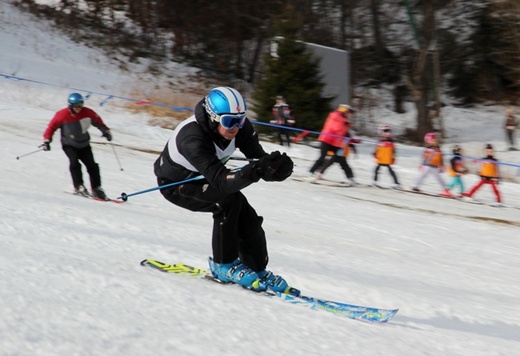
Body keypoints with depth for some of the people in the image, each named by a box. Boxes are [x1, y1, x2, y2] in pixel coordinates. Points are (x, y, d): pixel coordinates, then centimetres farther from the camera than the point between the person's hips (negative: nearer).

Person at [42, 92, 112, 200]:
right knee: (74, 163, -25)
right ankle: (78, 187, -20)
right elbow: (52, 126, -9)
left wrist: (105, 131, -3)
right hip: (69, 145, -2)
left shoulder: (87, 113, -13)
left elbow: (98, 122, 4)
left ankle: (96, 189, 2)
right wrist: (47, 141, -15)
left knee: (92, 166, -6)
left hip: (84, 145, 3)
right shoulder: (62, 115, -18)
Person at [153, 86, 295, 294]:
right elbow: (220, 181, -46)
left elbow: (259, 157, -22)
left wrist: (274, 166, -45)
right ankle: (223, 265, -14)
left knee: (247, 216, -6)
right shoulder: (193, 139, -40)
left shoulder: (239, 127, -21)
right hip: (175, 183, -7)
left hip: (201, 178, 7)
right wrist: (252, 171, -62)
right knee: (228, 200, -28)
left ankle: (257, 270, 13)